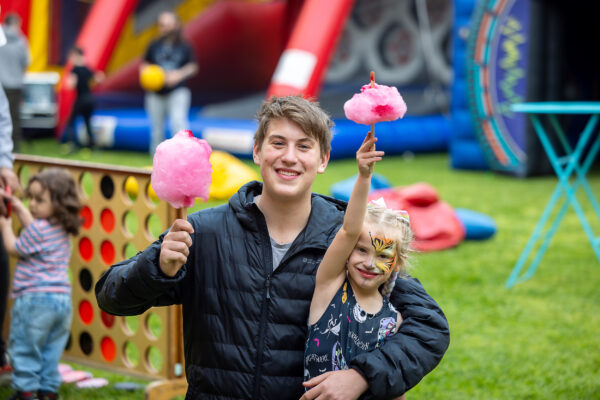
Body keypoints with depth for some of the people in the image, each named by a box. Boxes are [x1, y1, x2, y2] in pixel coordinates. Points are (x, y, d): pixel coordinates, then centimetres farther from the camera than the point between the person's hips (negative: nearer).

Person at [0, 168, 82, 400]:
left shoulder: (38, 230, -16)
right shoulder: (62, 229, 10)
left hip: (35, 298, -8)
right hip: (62, 298, 8)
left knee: (24, 348, 5)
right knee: (51, 349, 14)